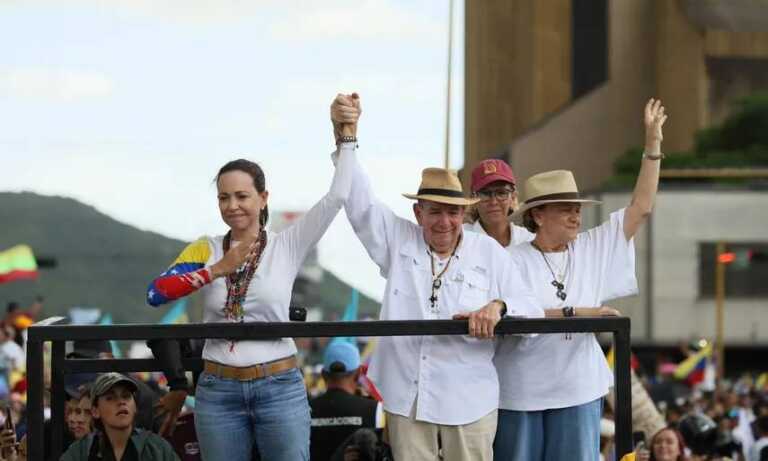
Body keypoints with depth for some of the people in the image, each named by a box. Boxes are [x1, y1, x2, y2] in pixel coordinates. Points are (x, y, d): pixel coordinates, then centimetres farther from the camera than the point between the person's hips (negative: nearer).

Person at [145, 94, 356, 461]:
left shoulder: (287, 246, 1)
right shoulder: (206, 250, 5)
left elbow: (336, 196, -5)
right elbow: (155, 293, -9)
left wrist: (346, 137, -4)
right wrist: (216, 270, -14)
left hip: (280, 388, -2)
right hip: (218, 392, 2)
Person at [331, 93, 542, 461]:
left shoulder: (488, 252, 2)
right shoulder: (399, 241, 7)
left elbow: (531, 311, 1)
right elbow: (359, 200, -1)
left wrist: (498, 307, -22)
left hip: (469, 399, -1)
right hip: (407, 398, 2)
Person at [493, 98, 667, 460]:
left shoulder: (592, 249, 7)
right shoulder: (514, 261, -6)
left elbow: (640, 209, 7)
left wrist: (653, 142, 3)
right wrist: (573, 313, -17)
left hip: (578, 391, 3)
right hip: (520, 391, -3)